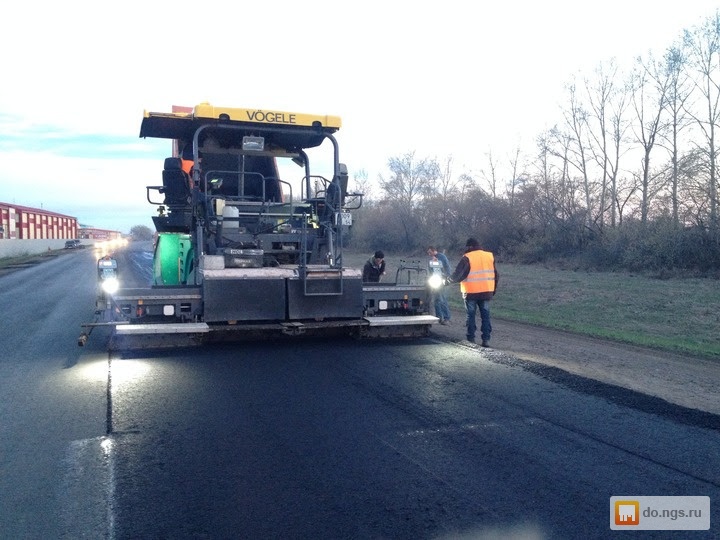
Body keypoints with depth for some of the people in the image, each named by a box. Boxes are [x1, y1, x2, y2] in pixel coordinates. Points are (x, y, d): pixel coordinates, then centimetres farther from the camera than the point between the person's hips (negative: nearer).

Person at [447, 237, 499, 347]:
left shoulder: (467, 258, -9)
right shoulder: (490, 256, 7)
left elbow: (457, 275, -11)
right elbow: (496, 276, 11)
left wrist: (448, 280, 5)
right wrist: (493, 290, 19)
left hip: (471, 293, -3)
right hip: (486, 292, 4)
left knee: (471, 316, 7)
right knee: (485, 316, 8)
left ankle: (471, 339, 8)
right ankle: (486, 339, 4)